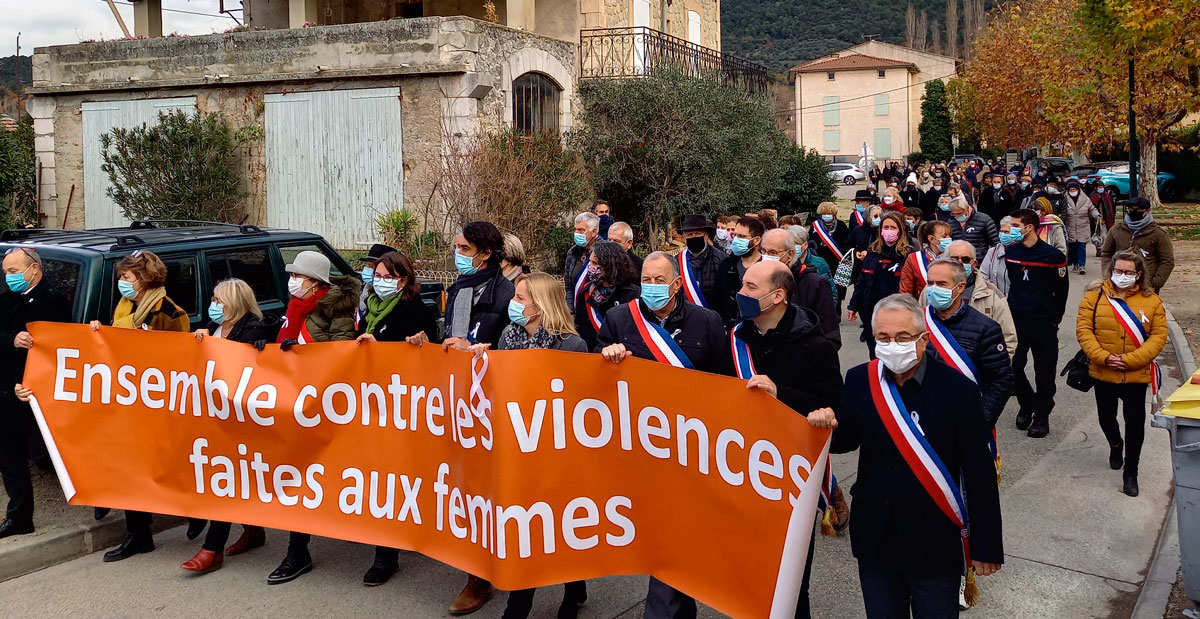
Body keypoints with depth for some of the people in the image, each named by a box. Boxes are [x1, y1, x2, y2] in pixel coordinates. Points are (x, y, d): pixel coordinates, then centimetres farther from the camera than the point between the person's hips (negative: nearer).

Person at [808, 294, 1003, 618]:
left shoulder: (959, 390, -15)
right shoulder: (859, 380, -4)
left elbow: (980, 474, -11)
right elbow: (847, 441, 8)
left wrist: (986, 546, -8)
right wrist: (829, 426, -17)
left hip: (935, 545, -3)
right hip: (875, 540, 3)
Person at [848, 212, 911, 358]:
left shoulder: (907, 255, -6)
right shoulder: (873, 252, 9)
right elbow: (861, 282, 14)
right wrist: (853, 306, 11)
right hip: (871, 311, 5)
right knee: (875, 355, 13)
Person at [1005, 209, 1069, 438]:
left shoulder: (1053, 256, -8)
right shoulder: (1009, 252, 3)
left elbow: (1061, 291, 0)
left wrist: (1054, 320, 4)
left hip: (1043, 323, -3)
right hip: (1014, 319, 4)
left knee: (1044, 372, 4)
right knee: (1013, 367, 5)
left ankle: (1042, 415, 17)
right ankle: (1026, 404, 29)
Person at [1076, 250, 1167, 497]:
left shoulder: (1152, 301, -2)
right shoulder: (1094, 296, -3)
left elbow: (1159, 336, -6)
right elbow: (1083, 329, -7)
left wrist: (1129, 360, -17)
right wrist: (1104, 357, -19)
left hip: (1136, 374, -1)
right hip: (1102, 373, 1)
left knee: (1135, 423, 1)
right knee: (1106, 417, 19)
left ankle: (1131, 472, 17)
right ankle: (1115, 445, 51)